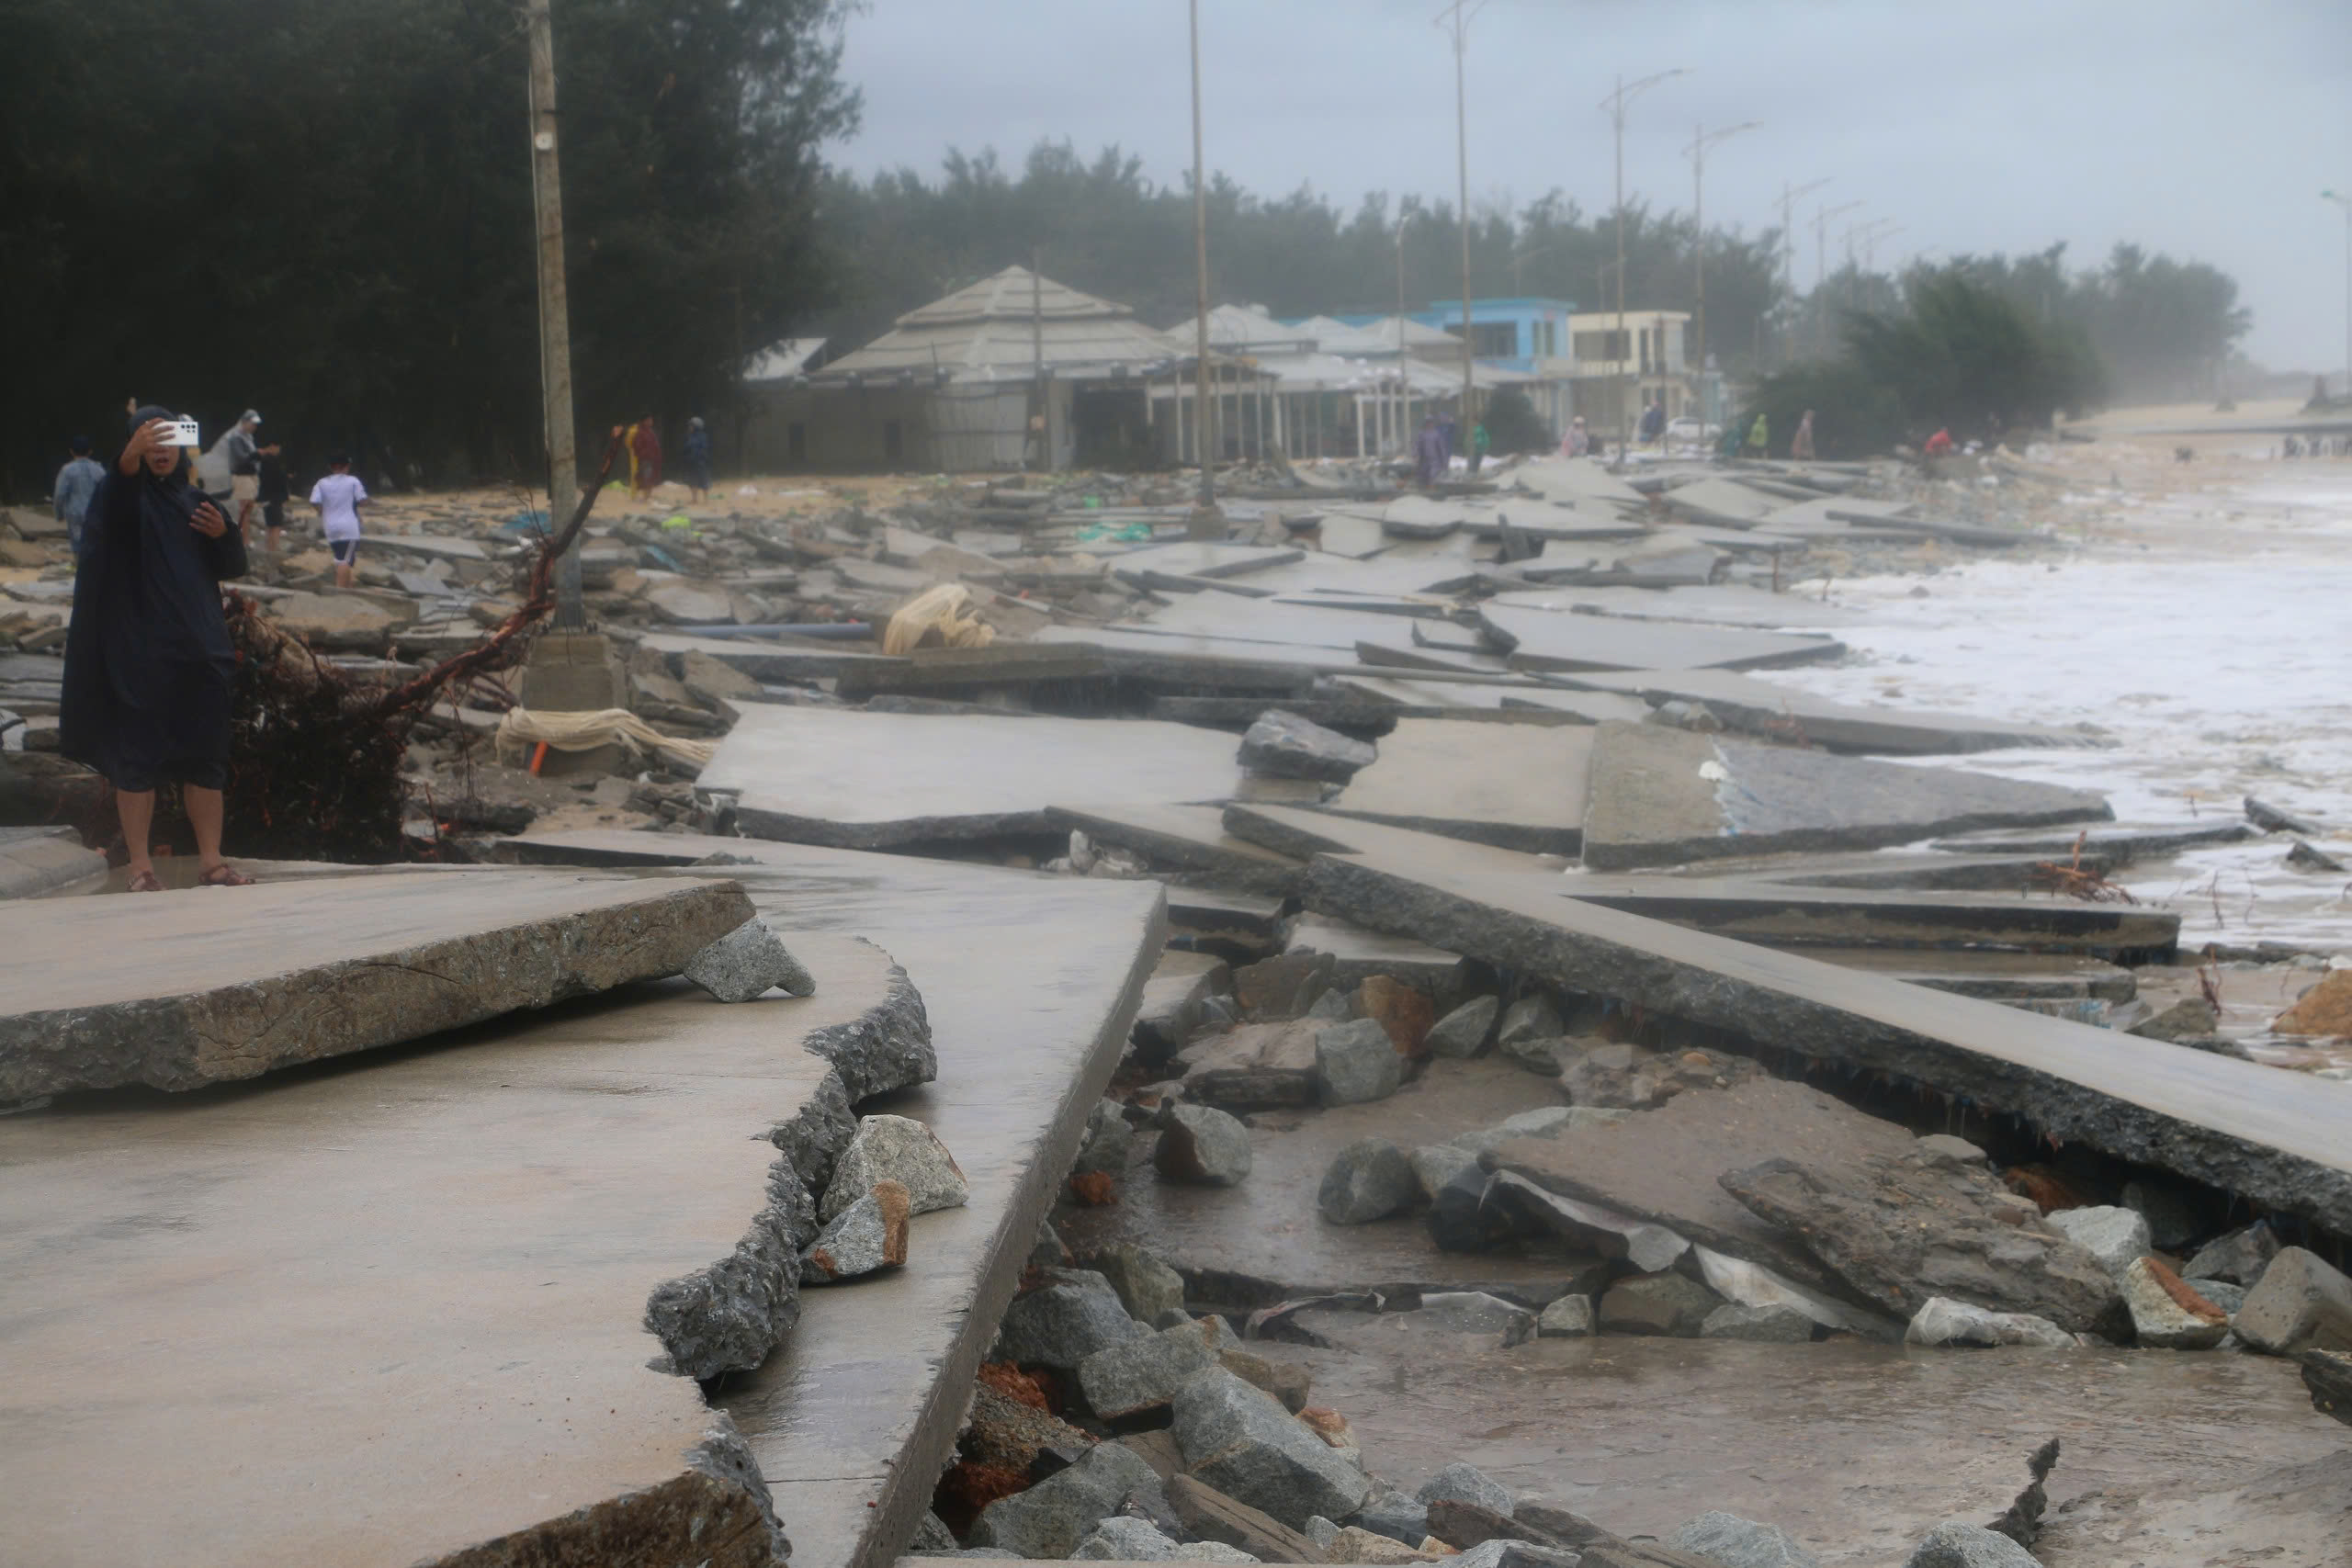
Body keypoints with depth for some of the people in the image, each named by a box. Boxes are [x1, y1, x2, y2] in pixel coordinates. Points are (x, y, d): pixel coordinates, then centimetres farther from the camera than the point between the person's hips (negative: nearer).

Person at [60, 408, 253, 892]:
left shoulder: (195, 502, 13)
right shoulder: (127, 496, -2)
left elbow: (235, 567, 13)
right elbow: (112, 504, -28)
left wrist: (222, 533, -9)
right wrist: (131, 455, -49)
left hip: (199, 651, 5)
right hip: (140, 654, -4)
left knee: (206, 758, 6)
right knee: (137, 757, -3)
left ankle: (211, 862, 13)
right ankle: (141, 866, 2)